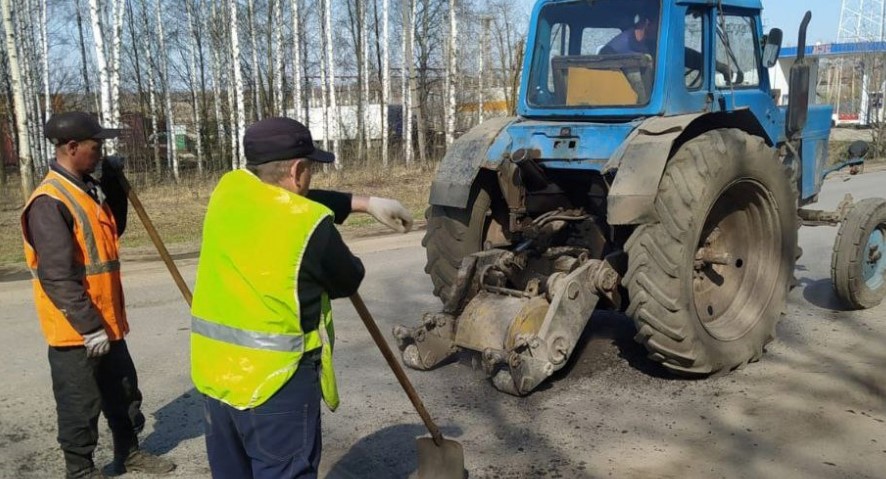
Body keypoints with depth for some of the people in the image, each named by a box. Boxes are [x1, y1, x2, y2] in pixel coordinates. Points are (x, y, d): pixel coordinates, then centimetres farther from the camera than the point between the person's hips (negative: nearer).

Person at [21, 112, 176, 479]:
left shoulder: (89, 189, 7)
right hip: (75, 330, -9)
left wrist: (114, 182, 9)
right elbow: (58, 278, -25)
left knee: (124, 392, 21)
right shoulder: (49, 202, -21)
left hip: (106, 322, 9)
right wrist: (90, 327, -24)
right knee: (80, 406, 6)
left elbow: (114, 228, 23)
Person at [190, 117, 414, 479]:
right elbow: (348, 281, 0)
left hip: (214, 370, 7)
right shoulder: (309, 223, -17)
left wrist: (364, 202, 14)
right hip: (275, 378, -7)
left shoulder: (229, 189, 0)